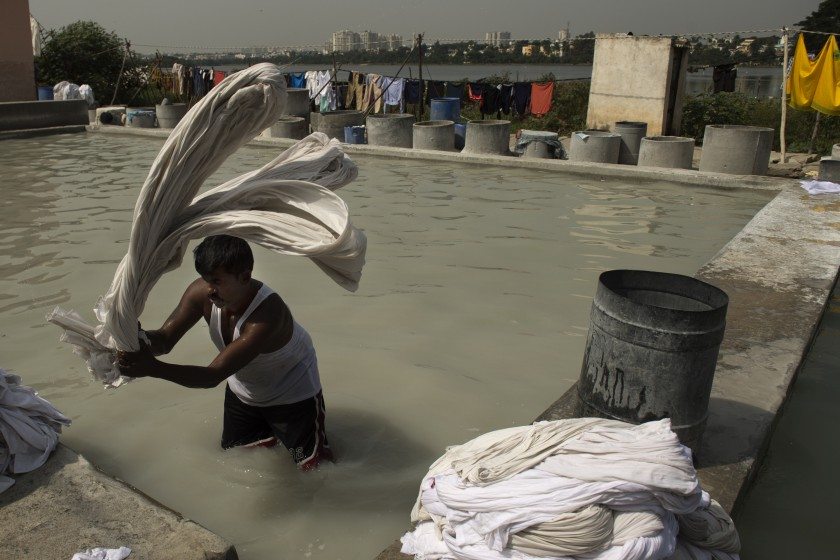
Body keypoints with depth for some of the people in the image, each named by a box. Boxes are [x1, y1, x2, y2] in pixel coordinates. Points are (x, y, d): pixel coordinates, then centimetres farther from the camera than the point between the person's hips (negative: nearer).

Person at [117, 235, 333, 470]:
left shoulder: (267, 314, -43)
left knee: (314, 467, 1)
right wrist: (140, 338, -43)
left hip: (293, 394, -6)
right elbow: (165, 339, -19)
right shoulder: (201, 292, -23)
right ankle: (271, 429, 40)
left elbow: (213, 376, -44)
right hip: (243, 392, 6)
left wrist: (153, 368, -57)